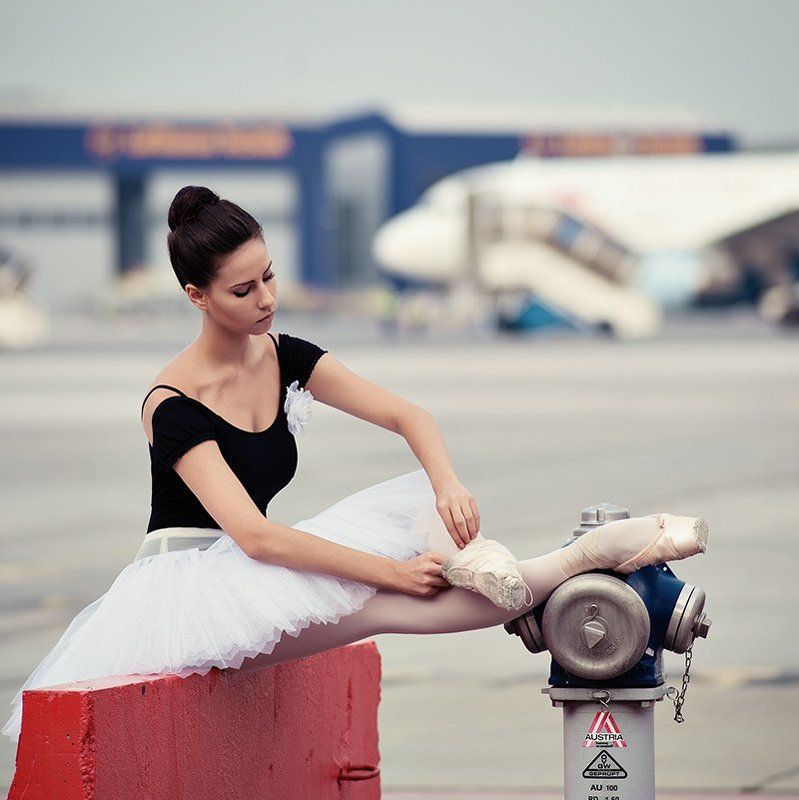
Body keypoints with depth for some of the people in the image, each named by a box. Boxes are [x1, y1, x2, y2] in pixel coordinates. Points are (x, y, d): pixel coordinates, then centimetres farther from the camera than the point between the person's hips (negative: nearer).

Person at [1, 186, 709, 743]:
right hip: (184, 592, -8)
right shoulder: (173, 407, -18)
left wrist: (449, 484, -20)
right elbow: (254, 536, -27)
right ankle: (582, 559, -36)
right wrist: (393, 570, -29)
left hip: (249, 579, 8)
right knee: (382, 603, -30)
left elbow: (407, 417, 3)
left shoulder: (286, 358, 4)